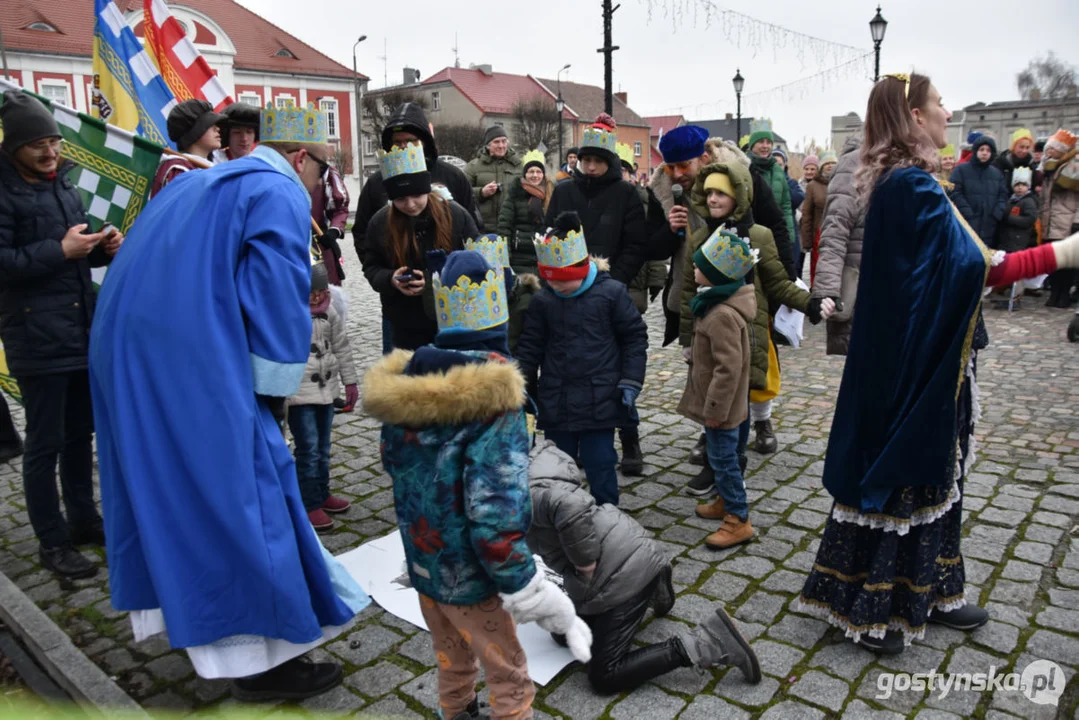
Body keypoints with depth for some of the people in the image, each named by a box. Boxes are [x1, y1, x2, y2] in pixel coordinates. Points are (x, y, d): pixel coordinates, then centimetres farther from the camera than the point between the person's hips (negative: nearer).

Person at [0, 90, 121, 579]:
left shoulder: (63, 185, 15)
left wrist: (104, 248, 2)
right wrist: (60, 251, -19)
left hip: (83, 330, 7)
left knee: (81, 432, 16)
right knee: (44, 443, 2)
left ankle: (83, 520, 31)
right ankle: (52, 543, 14)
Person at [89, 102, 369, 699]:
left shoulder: (201, 184, 22)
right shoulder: (280, 193, -6)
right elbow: (277, 296, -14)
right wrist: (275, 390, -6)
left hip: (128, 355, 10)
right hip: (194, 368, -10)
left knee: (169, 487, 19)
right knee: (238, 497, -3)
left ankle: (191, 619, 34)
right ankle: (263, 659, 7)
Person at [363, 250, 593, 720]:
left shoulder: (402, 384, -7)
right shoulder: (494, 400, -27)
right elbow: (495, 519, -30)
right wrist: (536, 598, -22)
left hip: (421, 565, 6)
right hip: (468, 575, -6)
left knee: (453, 665, 30)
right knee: (510, 681, 17)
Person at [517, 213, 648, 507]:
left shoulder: (611, 292, -7)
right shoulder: (542, 300, 0)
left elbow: (635, 337, -1)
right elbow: (530, 346, 7)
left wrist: (630, 382, -6)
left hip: (600, 400, -3)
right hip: (556, 402, 3)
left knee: (599, 466, 4)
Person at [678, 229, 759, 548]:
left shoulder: (723, 315, -28)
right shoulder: (715, 302, 6)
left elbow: (729, 368, -29)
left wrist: (714, 407, -22)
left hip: (721, 406, -10)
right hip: (715, 402, 10)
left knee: (723, 457, 0)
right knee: (720, 455, 22)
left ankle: (739, 520, 10)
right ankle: (725, 501, 38)